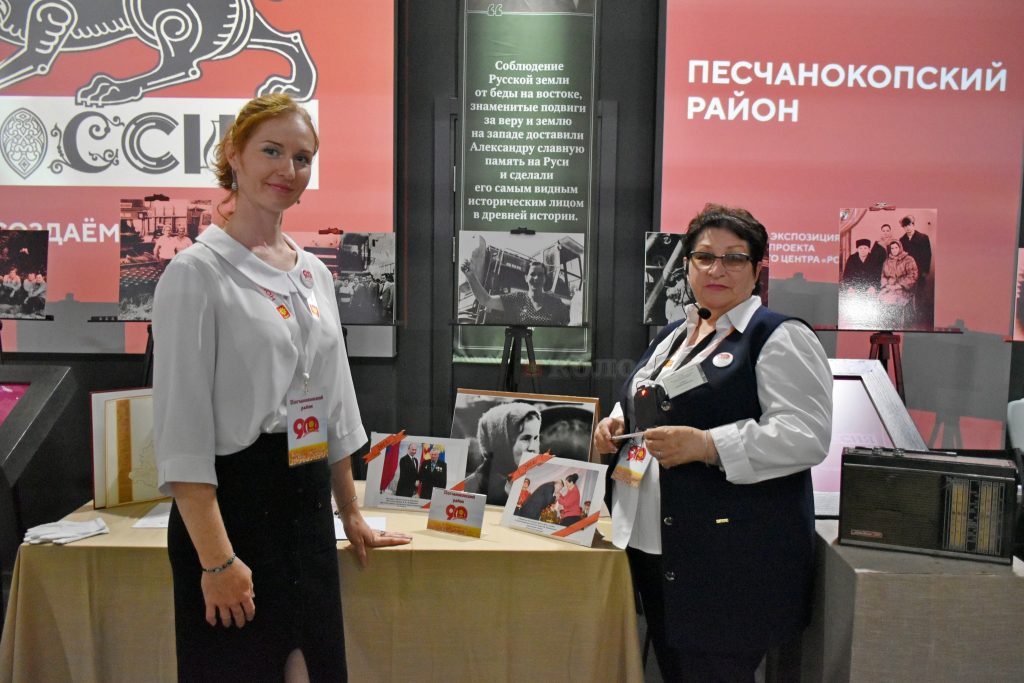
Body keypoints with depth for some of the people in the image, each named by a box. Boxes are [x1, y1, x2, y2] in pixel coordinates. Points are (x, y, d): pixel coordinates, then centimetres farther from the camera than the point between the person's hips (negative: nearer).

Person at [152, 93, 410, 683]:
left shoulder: (315, 273, 10)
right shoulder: (197, 273, -10)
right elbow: (181, 430, -15)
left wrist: (351, 512, 17)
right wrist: (216, 558, -18)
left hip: (307, 502, 7)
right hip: (230, 503, -6)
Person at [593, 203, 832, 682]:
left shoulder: (780, 338, -8)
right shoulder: (672, 335, 15)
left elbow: (806, 436, -19)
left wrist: (706, 446, -26)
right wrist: (618, 422, 7)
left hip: (731, 557, -7)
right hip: (653, 542, 8)